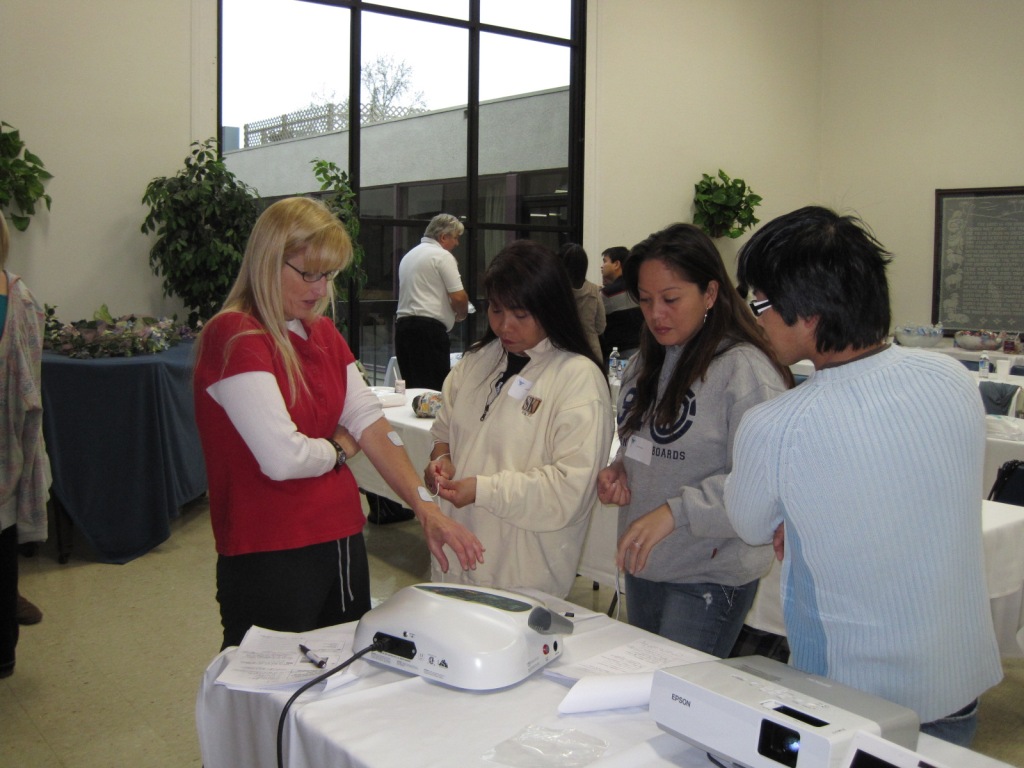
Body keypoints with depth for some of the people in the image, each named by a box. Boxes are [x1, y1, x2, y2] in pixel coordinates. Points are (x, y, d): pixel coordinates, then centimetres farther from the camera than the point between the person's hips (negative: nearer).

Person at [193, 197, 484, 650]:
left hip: (342, 541, 8)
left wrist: (426, 509, -9)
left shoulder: (324, 335, 11)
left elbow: (370, 422, 1)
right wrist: (340, 448, -4)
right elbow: (283, 458, -24)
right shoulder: (234, 338, -16)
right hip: (270, 558, -8)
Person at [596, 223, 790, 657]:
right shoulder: (647, 362, 9)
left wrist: (675, 511, -31)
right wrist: (617, 472, 0)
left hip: (708, 577, -8)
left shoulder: (744, 369, -17)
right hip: (643, 565, 8)